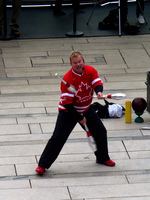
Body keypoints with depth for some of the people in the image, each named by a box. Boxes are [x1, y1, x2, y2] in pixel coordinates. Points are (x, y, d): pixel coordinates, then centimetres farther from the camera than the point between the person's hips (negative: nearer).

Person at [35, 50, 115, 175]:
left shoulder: (90, 71, -8)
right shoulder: (67, 79, -25)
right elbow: (67, 102, -25)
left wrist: (99, 91, -40)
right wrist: (79, 118, -21)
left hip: (86, 109, 6)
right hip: (68, 111, -6)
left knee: (101, 132, 8)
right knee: (58, 138, -12)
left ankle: (103, 158, 31)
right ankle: (42, 165, -7)